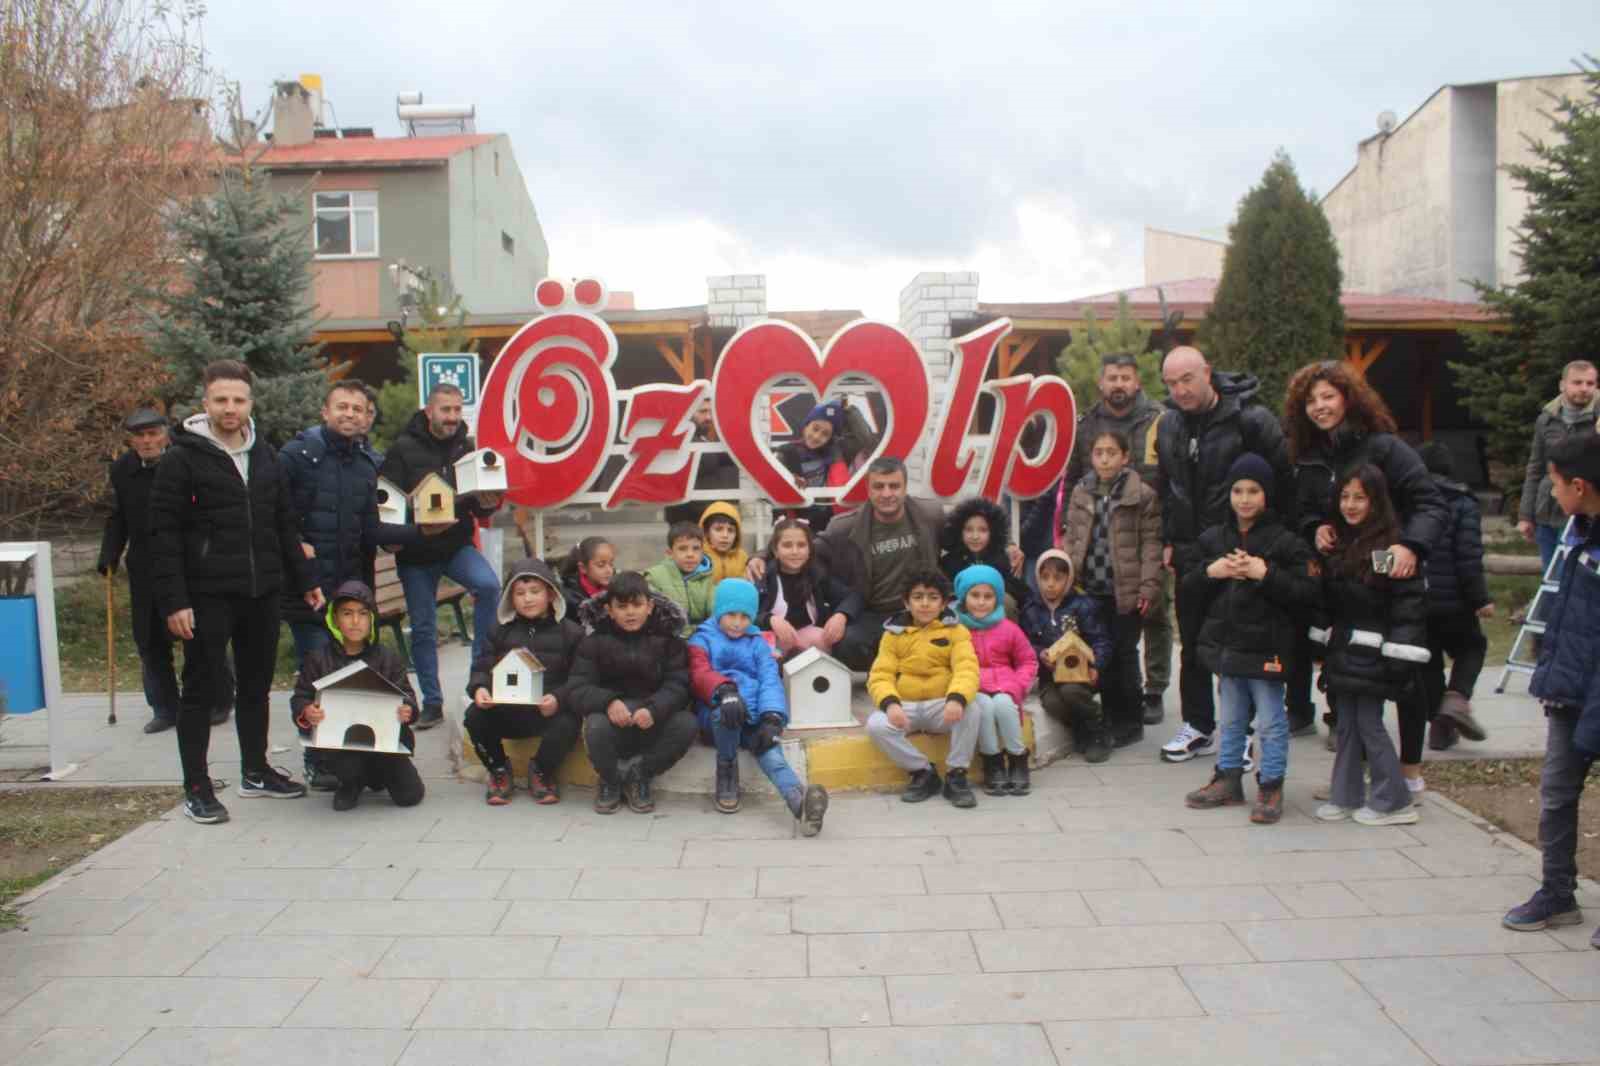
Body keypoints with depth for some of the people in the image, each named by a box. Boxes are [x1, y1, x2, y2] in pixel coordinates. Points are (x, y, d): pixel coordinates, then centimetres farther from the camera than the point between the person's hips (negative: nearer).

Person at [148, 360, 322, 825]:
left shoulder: (265, 456, 11)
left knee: (257, 686, 14)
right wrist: (172, 601, -16)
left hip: (261, 593, 6)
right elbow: (163, 534, -11)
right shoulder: (182, 458, -7)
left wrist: (304, 580, 14)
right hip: (207, 595, -6)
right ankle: (196, 787, 13)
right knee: (202, 689, 3)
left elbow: (284, 525, 17)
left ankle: (255, 771, 28)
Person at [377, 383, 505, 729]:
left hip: (457, 544, 2)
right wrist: (419, 530, -27)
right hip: (416, 550, -2)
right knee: (423, 629, 6)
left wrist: (486, 504, -15)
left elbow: (479, 509, 8)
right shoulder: (403, 449, -7)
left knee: (489, 585, -27)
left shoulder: (467, 448, 5)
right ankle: (432, 703, 21)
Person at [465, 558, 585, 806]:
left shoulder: (570, 632, 2)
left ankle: (541, 771, 1)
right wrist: (479, 688, -17)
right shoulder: (502, 631, 12)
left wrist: (559, 699, -24)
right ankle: (499, 770, 5)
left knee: (567, 725, -33)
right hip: (507, 710, 3)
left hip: (551, 710, -3)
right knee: (474, 716, -24)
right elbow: (482, 666, 8)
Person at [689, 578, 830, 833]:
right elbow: (700, 673, -8)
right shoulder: (702, 639, 13)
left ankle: (798, 801, -58)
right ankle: (727, 772, -13)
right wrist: (725, 691, -32)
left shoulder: (757, 642, 20)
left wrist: (772, 717, -17)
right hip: (715, 716, -1)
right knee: (726, 710, -38)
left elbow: (770, 680, 4)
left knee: (769, 749, -30)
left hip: (753, 717, 2)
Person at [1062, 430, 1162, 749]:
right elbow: (1070, 538, 12)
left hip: (1126, 591, -4)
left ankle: (1130, 723, 16)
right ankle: (1111, 720, 22)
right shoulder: (1081, 493, 9)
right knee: (1101, 656, 10)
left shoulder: (1142, 495, -4)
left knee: (1124, 656, 3)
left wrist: (1148, 587, -12)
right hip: (1091, 590, 4)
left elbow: (1151, 544, -6)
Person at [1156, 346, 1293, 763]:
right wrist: (1169, 540, 10)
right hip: (1190, 556, 6)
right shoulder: (1169, 425, 5)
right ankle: (1199, 727, 25)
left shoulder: (1250, 419, -14)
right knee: (1192, 645, 12)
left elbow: (1287, 478, -9)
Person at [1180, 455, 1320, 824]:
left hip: (1266, 645, -5)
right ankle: (1227, 780, 28)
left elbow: (1309, 592, -14)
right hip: (1226, 642, 5)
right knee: (1231, 719, 17)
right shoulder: (1213, 539, 7)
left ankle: (1271, 787, 16)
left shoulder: (1285, 541, -8)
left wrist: (1266, 574, -21)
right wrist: (1209, 572, -9)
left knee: (1270, 722, 4)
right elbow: (1189, 591, 10)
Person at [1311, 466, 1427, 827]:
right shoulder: (1338, 544, 11)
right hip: (1342, 652, 7)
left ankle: (1394, 801, 11)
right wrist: (1321, 646, 13)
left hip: (1372, 656, -7)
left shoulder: (1392, 546, -13)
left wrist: (1399, 658, -20)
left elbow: (1410, 605, -16)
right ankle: (1346, 796, 21)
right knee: (1346, 724, 12)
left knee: (1369, 724, -2)